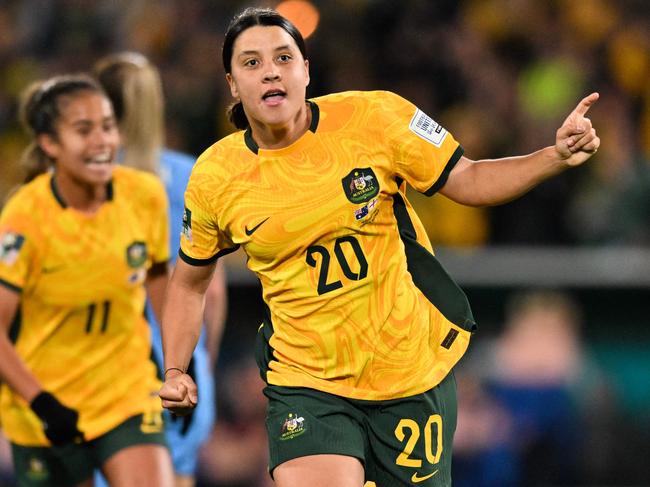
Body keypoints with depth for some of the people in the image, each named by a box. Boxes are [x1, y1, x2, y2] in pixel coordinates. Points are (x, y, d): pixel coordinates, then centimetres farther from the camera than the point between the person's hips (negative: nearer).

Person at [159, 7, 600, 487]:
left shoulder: (373, 118, -9)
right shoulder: (214, 178, -5)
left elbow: (467, 180, 0)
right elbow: (190, 281, 12)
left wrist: (556, 156, -15)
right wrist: (175, 371, 1)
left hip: (413, 370, 0)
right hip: (306, 384, 0)